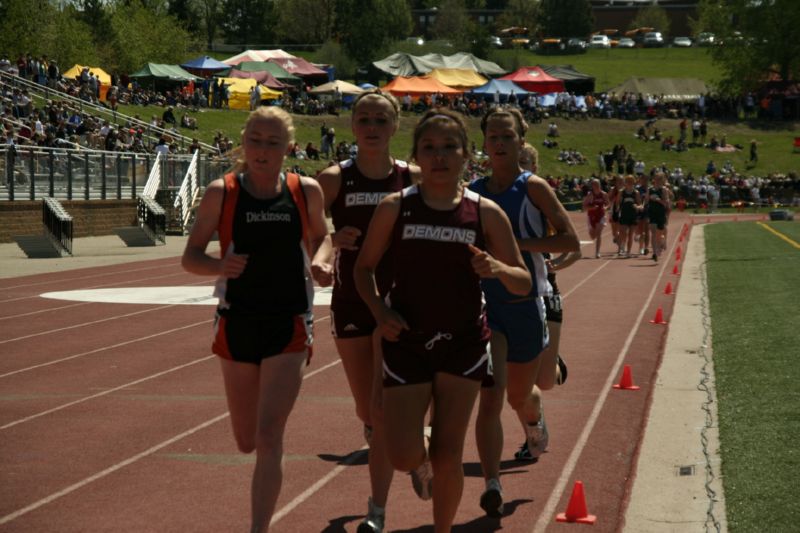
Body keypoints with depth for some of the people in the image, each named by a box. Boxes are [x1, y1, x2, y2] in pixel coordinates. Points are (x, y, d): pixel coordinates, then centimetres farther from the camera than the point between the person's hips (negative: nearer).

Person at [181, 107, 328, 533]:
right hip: (237, 322, 1)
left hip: (289, 326, -1)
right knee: (247, 442, 13)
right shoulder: (221, 193, -5)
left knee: (267, 440, -12)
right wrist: (220, 266, -23)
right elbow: (190, 258, -2)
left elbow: (319, 237, 17)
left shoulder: (306, 192, -2)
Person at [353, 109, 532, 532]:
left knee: (448, 456, 2)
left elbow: (524, 284, 0)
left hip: (464, 343, 0)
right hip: (406, 341, 0)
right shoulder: (394, 207, -5)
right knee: (403, 457, -5)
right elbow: (364, 266, 7)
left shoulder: (485, 213, -4)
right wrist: (379, 310, -11)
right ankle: (423, 462, 33)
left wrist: (497, 269, -22)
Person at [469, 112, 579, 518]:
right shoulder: (472, 192, 4)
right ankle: (492, 485, -14)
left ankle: (534, 421, 52)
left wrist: (517, 243, -20)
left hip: (525, 304, -1)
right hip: (484, 303, 1)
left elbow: (570, 241, -11)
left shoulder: (533, 188, -6)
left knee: (519, 396, 16)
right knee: (490, 396, -13)